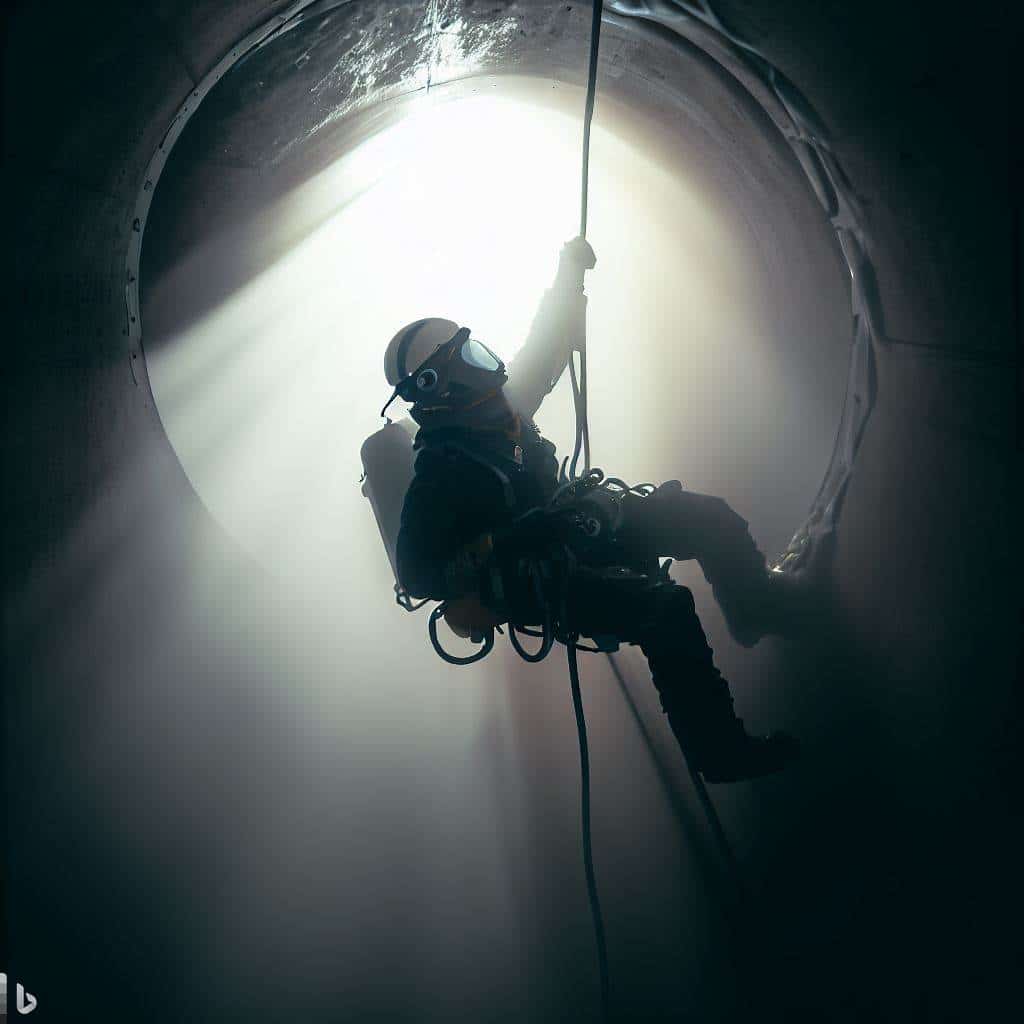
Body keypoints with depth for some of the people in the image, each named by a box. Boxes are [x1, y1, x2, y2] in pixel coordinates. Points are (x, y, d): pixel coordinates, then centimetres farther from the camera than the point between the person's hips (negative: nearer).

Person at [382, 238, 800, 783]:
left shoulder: (496, 411, 0)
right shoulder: (441, 471, -23)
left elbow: (545, 353, 15)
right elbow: (418, 574, -27)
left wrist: (569, 274, 12)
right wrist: (513, 543, -32)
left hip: (571, 531, 9)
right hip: (536, 583, -9)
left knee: (707, 515, 5)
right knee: (665, 608, -30)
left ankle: (760, 611, 30)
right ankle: (721, 751, -18)